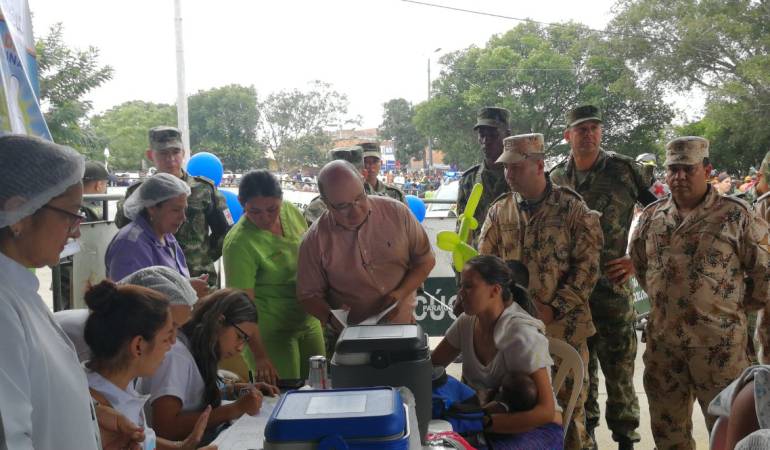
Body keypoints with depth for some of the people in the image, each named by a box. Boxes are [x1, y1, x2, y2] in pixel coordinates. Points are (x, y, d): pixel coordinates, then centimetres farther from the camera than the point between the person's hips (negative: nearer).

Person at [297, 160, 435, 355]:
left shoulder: (397, 213, -7)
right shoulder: (315, 241, -8)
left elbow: (425, 259, 3)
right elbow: (308, 295, 1)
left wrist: (401, 293, -12)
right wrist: (331, 319, -19)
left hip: (403, 325, 0)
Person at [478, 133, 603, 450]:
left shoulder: (572, 208, -5)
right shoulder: (499, 211, 7)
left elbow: (587, 267, -7)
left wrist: (553, 309, -14)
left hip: (563, 326, -3)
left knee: (568, 403, 5)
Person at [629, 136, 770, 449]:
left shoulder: (735, 215, -8)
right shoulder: (651, 216, 7)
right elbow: (638, 263, 21)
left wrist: (731, 306, 2)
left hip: (719, 341, -4)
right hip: (662, 339, 5)